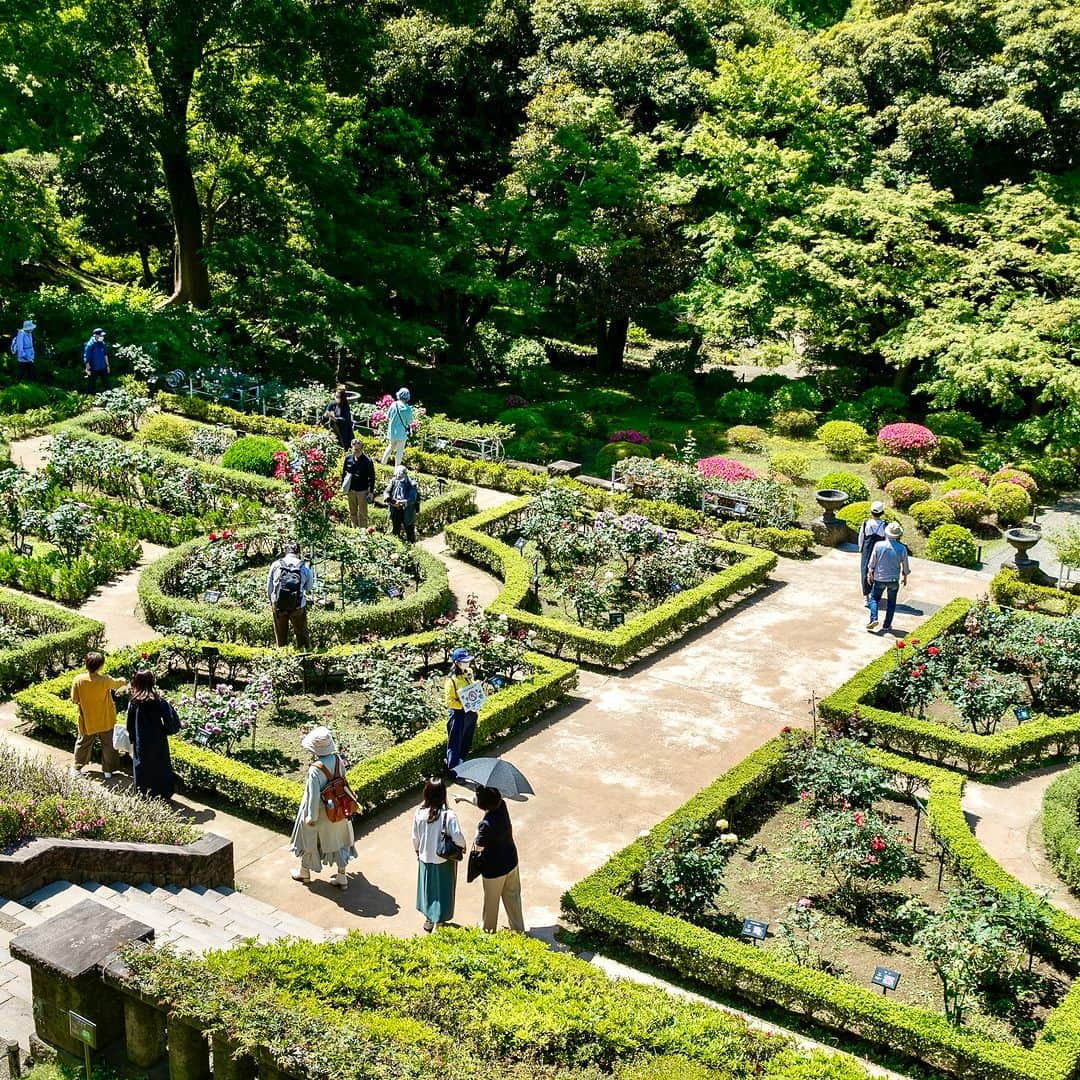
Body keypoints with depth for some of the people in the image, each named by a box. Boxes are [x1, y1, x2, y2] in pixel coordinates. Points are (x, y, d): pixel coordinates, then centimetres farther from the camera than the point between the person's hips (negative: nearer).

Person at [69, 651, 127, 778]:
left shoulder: (78, 679, -20)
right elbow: (117, 684, 1)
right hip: (105, 720, -1)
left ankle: (77, 768, 33)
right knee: (108, 744, 16)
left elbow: (74, 699, -10)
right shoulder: (105, 680, -22)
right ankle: (107, 771, 23)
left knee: (83, 743, 22)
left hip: (87, 721, 1)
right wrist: (123, 681, 25)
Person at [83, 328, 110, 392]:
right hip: (94, 369, -6)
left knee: (106, 384, 14)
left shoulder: (102, 344, 2)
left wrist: (107, 365, 18)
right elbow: (86, 358, -16)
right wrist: (88, 369, -16)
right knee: (91, 385, 5)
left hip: (103, 368, 6)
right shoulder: (90, 345, -18)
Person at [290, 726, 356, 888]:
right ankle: (342, 877, 29)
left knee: (309, 839, 20)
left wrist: (311, 817, -12)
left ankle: (304, 872, 42)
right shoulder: (338, 759, -15)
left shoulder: (315, 770, -32)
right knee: (338, 839, 20)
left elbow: (314, 796, -26)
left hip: (320, 811, -5)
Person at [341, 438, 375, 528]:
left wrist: (371, 492, -7)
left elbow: (372, 477, -7)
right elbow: (344, 472, 11)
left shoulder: (367, 461, -12)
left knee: (362, 514, 3)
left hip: (362, 491, -4)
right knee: (352, 513, 15)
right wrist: (342, 486, 10)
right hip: (350, 490, 5)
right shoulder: (348, 458, 0)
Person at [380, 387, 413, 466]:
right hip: (402, 433, -3)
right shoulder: (408, 408, -17)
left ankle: (383, 463, 27)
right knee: (400, 450, 9)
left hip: (391, 431, 3)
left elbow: (387, 418, 0)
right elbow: (410, 422, -11)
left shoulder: (393, 405, -10)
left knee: (391, 446, 24)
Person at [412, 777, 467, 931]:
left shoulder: (419, 813, -15)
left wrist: (418, 852, 15)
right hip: (444, 861, -3)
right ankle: (438, 924, 25)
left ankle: (428, 919, 38)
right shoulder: (449, 816, -26)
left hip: (425, 859, 3)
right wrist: (463, 847, -3)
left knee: (427, 887, 23)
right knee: (443, 890, 15)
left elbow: (415, 838, -4)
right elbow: (458, 838, -25)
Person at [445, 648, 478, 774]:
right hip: (457, 714, -8)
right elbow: (449, 701, -18)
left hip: (470, 713, 8)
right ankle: (452, 768, 11)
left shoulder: (468, 674, 2)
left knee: (467, 742, 20)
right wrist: (463, 706, -28)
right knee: (455, 743, 1)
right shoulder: (451, 679, -20)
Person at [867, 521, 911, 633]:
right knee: (891, 602, 14)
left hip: (879, 578, 0)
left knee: (874, 598, 17)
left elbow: (872, 562, -3)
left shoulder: (878, 545, -12)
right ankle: (887, 625, 17)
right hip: (894, 580, 0)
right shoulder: (902, 548, -12)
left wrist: (869, 573, 14)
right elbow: (905, 566, -1)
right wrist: (905, 577, 18)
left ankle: (873, 618, -2)